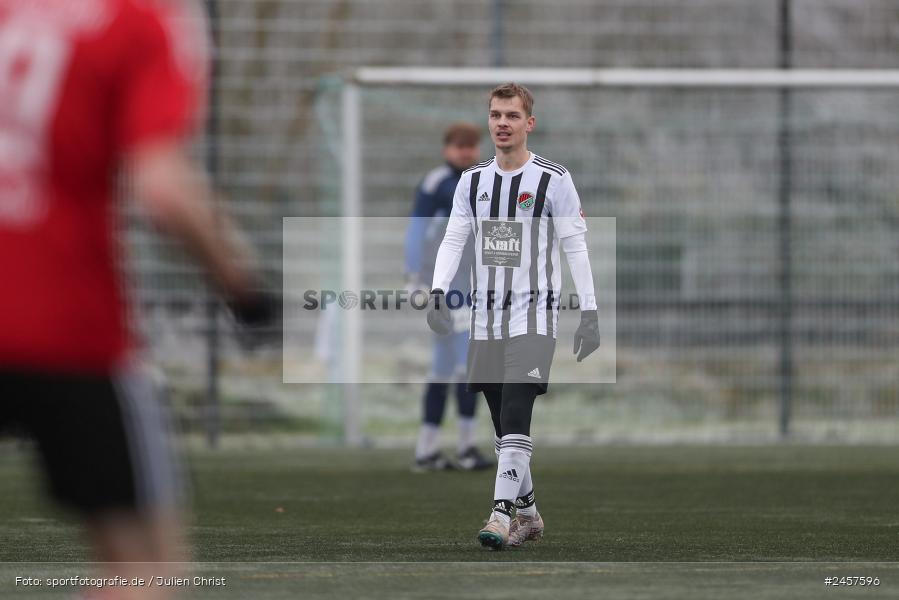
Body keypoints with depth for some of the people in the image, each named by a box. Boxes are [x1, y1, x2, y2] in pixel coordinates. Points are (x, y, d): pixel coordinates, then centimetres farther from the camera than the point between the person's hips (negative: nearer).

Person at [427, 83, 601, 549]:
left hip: (533, 315, -5)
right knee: (504, 424, 9)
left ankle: (502, 514, -22)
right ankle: (527, 513, 21)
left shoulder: (554, 180, -3)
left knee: (515, 417, -18)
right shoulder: (472, 181, 11)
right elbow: (453, 239, 8)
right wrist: (438, 292, -8)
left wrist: (589, 313, -8)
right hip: (486, 318, 5)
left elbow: (575, 247, -3)